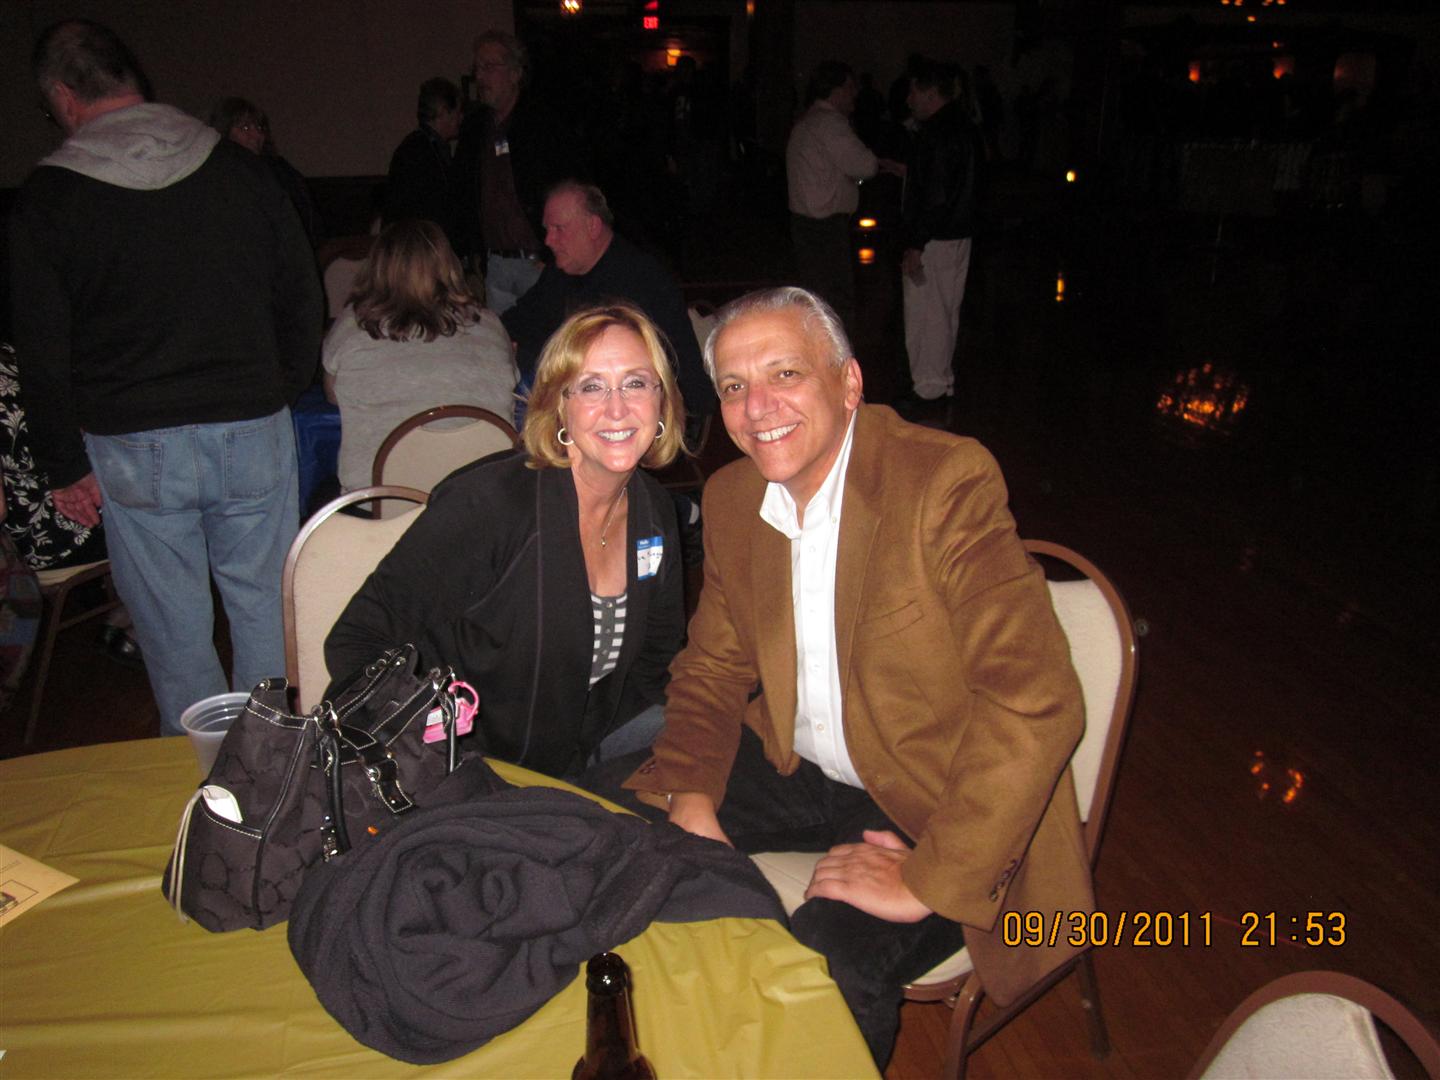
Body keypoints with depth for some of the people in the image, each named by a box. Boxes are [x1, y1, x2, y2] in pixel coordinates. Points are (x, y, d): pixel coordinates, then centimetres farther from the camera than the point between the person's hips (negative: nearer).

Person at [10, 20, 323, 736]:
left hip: (135, 450, -1)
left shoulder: (46, 199, -4)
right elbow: (303, 297, 6)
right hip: (254, 434, 2)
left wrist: (65, 467, 7)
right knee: (264, 605, 12)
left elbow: (41, 354, -2)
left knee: (173, 625, 12)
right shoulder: (239, 168, 1)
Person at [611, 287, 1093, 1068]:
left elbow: (1036, 703, -28)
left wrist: (928, 882, -26)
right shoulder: (731, 498, 0)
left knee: (825, 960, -30)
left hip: (934, 804, -6)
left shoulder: (947, 480, -22)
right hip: (796, 771, 7)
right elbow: (712, 668, 9)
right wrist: (688, 797, -9)